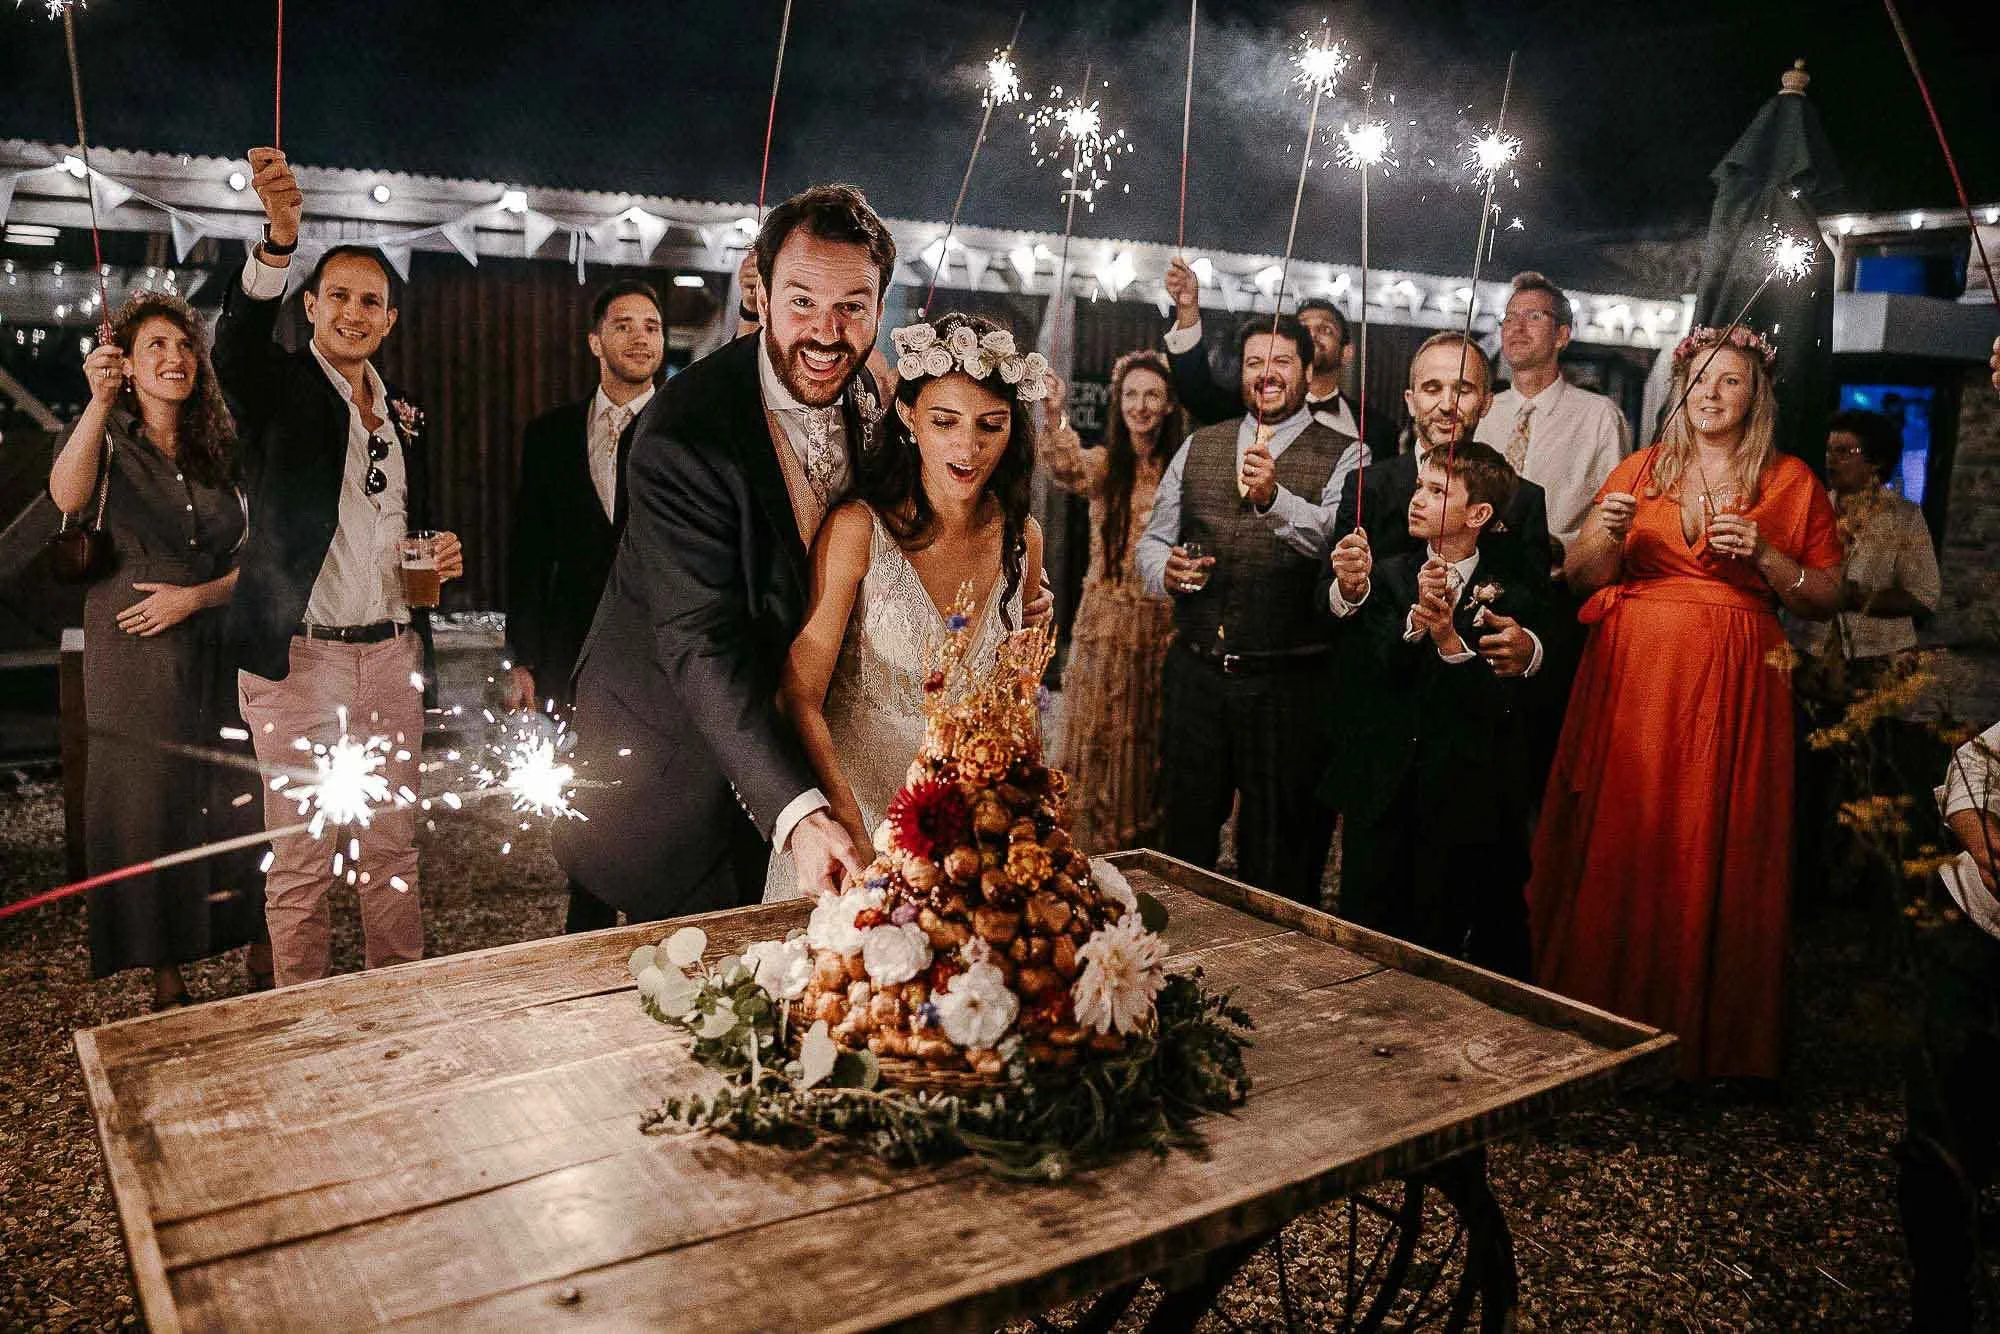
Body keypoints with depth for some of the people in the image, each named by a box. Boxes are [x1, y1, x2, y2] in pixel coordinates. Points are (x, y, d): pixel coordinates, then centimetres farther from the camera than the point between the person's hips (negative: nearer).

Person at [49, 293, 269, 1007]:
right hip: (138, 671, -3)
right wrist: (100, 402, -36)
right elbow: (68, 497, -24)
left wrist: (195, 596, -8)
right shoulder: (108, 440, 0)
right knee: (149, 815, 2)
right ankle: (168, 987, 14)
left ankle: (264, 971, 15)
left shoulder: (220, 451, 10)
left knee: (245, 809, 3)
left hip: (223, 654, 3)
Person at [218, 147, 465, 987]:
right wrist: (281, 236, -40)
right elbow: (236, 344, -25)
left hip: (392, 656, 5)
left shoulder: (406, 415, 16)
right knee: (300, 861, 2)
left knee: (392, 848, 12)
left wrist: (440, 557, 1)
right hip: (297, 659, -5)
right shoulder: (279, 387, 0)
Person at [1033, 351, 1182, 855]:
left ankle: (1146, 846, 22)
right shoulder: (1103, 464, 0)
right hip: (1106, 623, 0)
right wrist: (1054, 417, -41)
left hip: (1165, 624, 1)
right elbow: (1067, 471, -23)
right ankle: (1091, 846, 16)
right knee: (1099, 737, 3)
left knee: (1153, 741, 8)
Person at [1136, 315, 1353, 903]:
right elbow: (1154, 539, 14)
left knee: (1279, 857, 8)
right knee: (1182, 838, 15)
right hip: (1195, 673, 4)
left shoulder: (1344, 457, -1)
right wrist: (1166, 571, -8)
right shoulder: (1199, 446, 12)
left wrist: (1275, 498, -36)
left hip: (1289, 684, -3)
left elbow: (1338, 539, -19)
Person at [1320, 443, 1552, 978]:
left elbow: (1503, 702, -11)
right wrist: (1417, 613, -29)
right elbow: (1378, 669, -12)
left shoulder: (1510, 598, -1)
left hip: (1460, 803, -1)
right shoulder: (1387, 577, 3)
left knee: (1439, 950, 10)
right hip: (1379, 791, 2)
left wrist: (1450, 638, -24)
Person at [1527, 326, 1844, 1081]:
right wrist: (1607, 533, -12)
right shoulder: (1640, 469, 12)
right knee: (1619, 844, 0)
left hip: (1732, 688, -1)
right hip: (1631, 676, 1)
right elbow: (1578, 577, 7)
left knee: (1715, 855, -2)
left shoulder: (1791, 482, 8)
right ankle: (1609, 1026, 13)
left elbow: (1826, 600, 5)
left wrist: (1765, 556, -10)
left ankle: (1710, 1037, 13)